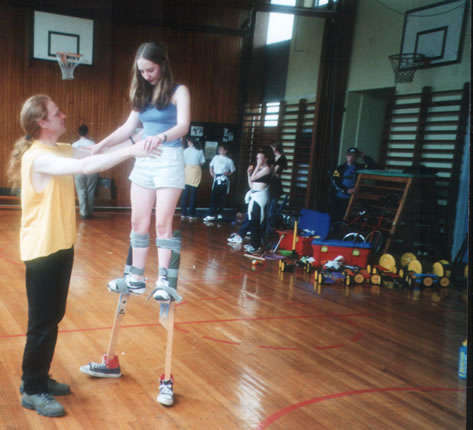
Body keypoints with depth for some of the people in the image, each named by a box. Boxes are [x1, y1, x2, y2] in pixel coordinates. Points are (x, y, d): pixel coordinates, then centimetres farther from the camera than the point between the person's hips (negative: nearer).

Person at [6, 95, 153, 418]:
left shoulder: (62, 150, 9)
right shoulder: (37, 157, -21)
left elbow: (94, 155, 6)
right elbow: (86, 167, -33)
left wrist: (133, 143, -5)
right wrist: (131, 151, -32)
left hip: (61, 245, 9)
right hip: (43, 250, -9)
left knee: (53, 318, 17)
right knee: (42, 322, 1)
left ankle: (39, 378, 32)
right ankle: (32, 391, 16)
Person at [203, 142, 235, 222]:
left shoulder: (229, 160, 1)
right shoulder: (216, 157, 7)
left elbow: (233, 170, 8)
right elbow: (211, 165, 19)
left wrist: (228, 173, -10)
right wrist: (211, 172, 4)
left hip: (224, 180, -1)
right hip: (216, 179, 1)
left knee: (222, 198, 4)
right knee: (214, 197, -6)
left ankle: (220, 213, 14)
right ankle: (211, 214, -6)